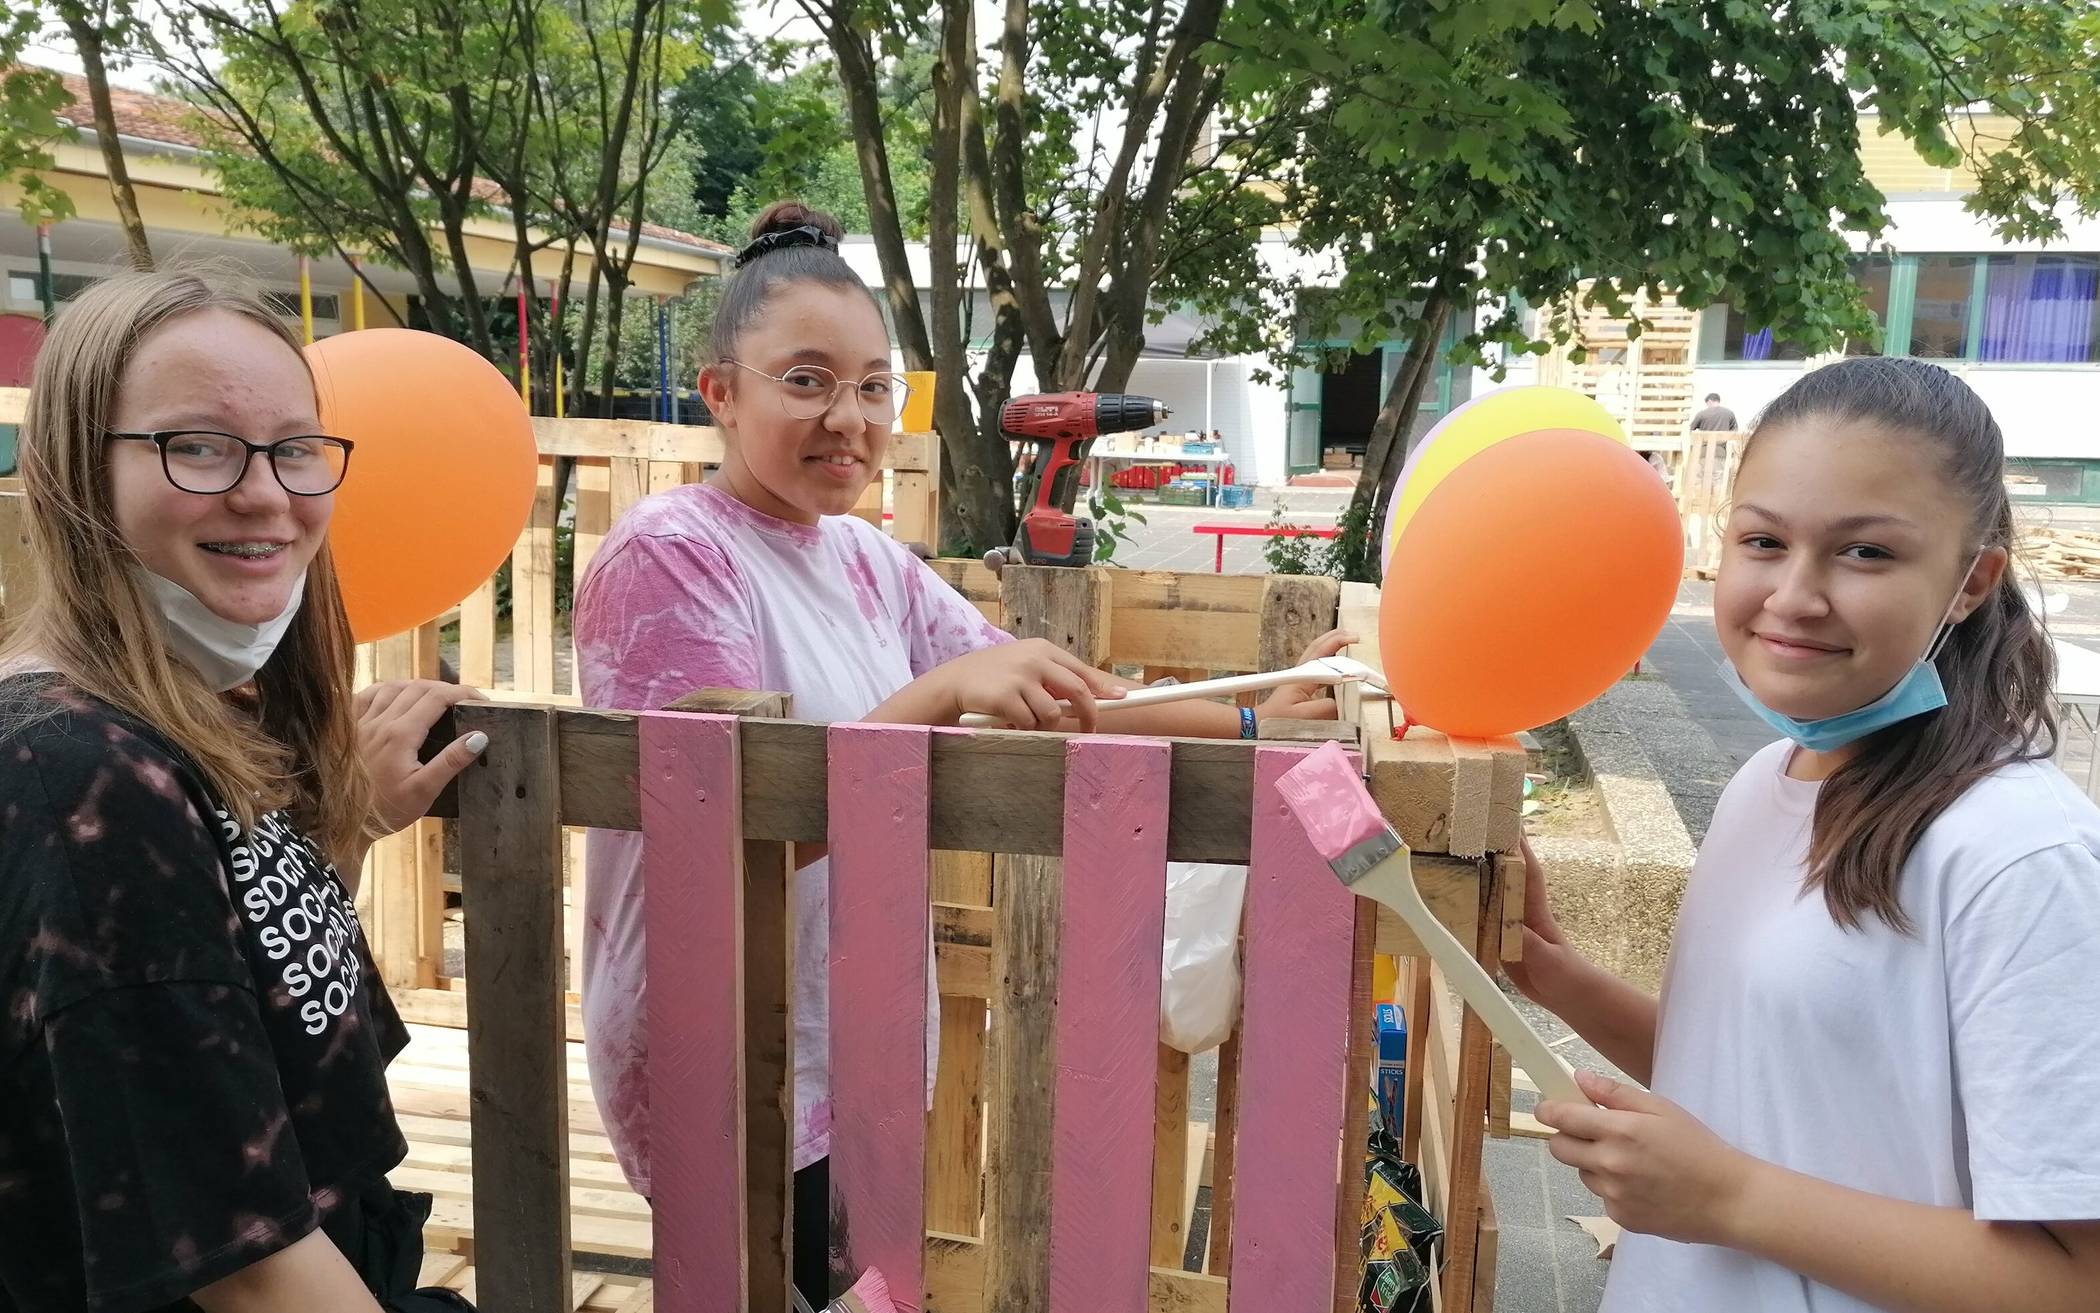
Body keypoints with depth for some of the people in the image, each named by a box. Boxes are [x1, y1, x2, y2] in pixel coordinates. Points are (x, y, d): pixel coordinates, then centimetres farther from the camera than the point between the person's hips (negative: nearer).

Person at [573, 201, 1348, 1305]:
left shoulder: (869, 560, 5)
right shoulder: (666, 556, -17)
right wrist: (937, 695, -34)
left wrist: (1246, 724, -6)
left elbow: (1042, 700, 4)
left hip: (862, 1040, 7)